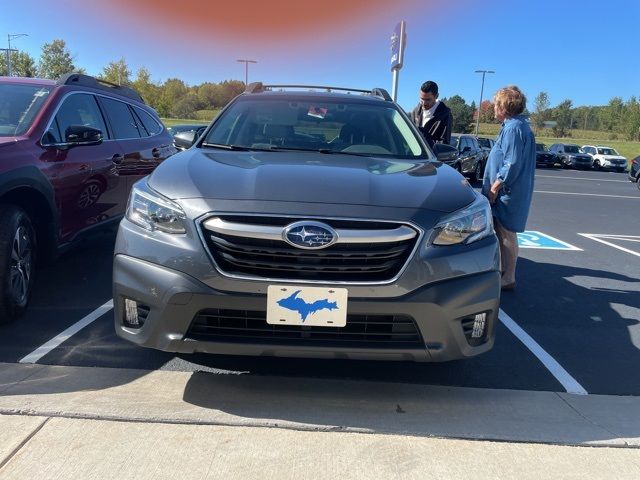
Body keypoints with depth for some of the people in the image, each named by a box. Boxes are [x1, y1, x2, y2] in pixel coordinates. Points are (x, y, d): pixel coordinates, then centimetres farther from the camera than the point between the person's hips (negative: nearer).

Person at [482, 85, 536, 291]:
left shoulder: (513, 128, -18)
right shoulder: (519, 125, 14)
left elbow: (512, 164, -24)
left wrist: (495, 187, -17)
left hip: (508, 194, -10)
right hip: (508, 192, 10)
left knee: (506, 235, -3)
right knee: (502, 233, 17)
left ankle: (508, 279, 6)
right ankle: (504, 272, 28)